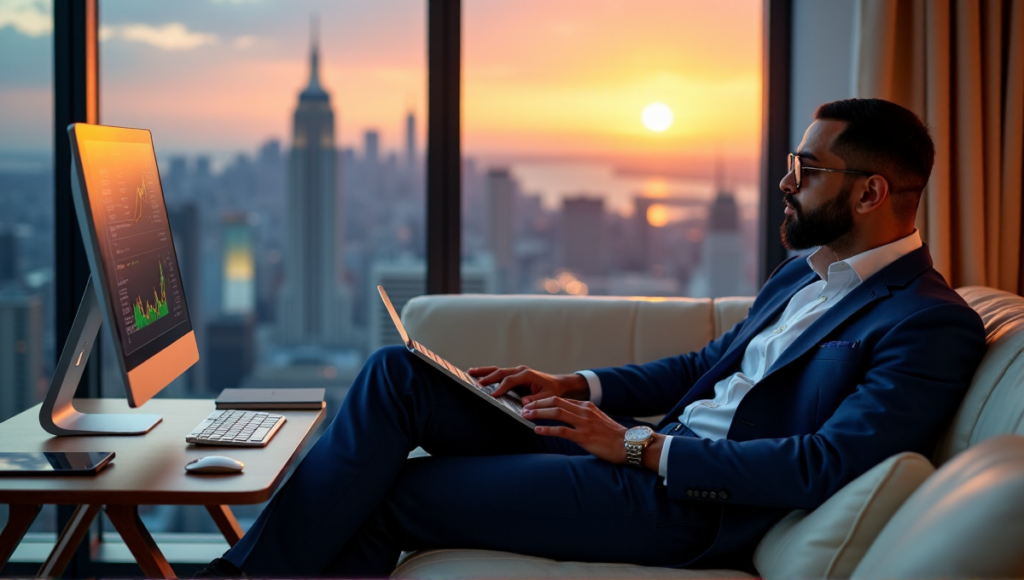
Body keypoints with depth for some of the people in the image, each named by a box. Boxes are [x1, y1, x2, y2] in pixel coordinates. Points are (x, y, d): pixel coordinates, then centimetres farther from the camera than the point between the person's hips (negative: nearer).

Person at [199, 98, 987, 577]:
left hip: (689, 503, -9)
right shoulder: (805, 274, 18)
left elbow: (823, 465, -22)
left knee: (394, 492, -12)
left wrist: (637, 445, -20)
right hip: (643, 447, 9)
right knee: (396, 374, -4)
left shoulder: (932, 326, -12)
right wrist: (575, 387, 9)